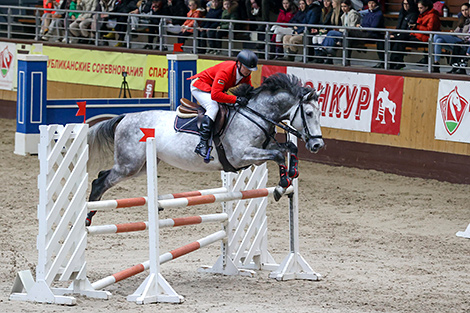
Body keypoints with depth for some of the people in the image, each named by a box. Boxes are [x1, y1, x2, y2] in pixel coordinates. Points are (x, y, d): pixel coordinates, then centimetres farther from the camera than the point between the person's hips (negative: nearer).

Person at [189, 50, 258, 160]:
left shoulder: (246, 74, -9)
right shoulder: (225, 71, -35)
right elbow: (215, 95, -42)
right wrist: (236, 99, -43)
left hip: (217, 88, 9)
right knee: (213, 106, -31)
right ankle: (203, 144, -36)